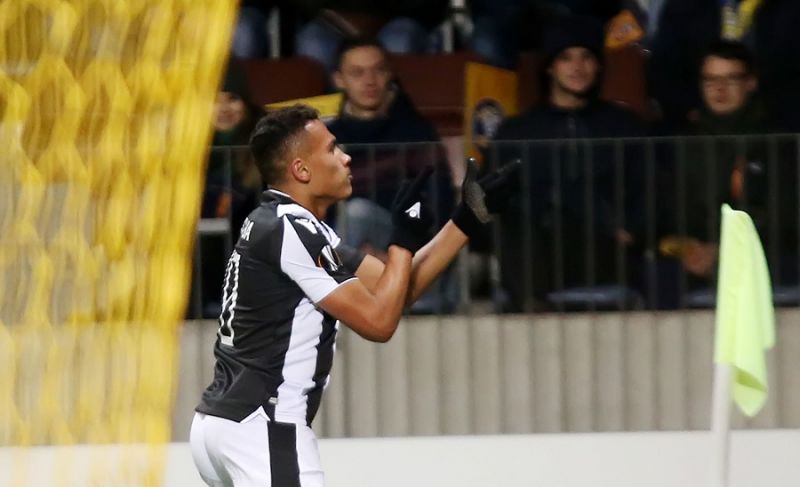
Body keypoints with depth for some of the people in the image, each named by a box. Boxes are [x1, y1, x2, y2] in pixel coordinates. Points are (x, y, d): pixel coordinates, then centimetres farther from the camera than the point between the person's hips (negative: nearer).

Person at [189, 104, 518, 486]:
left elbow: (392, 291, 17)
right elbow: (379, 321, -14)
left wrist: (467, 219, 13)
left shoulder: (275, 225, 16)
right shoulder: (290, 231, -15)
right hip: (263, 429, -11)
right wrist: (405, 239, -3)